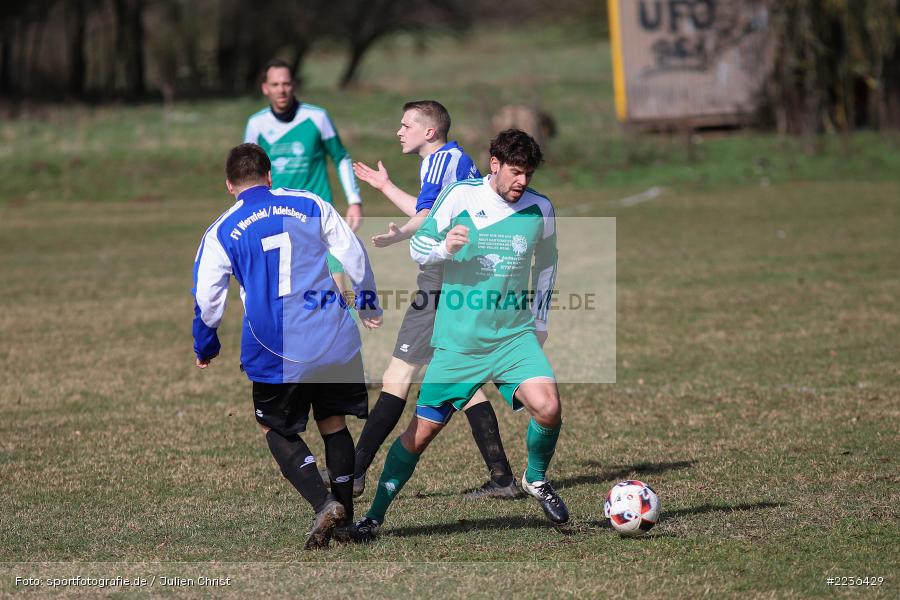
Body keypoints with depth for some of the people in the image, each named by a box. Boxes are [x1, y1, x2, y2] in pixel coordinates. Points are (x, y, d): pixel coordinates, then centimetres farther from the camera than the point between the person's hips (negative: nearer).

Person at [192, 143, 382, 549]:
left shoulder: (221, 232, 3)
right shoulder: (309, 204, 7)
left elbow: (206, 298, 3)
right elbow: (353, 254, 8)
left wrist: (205, 348, 20)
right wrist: (368, 303, 23)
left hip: (276, 351, -2)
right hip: (335, 338, 2)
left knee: (276, 429, 13)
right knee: (333, 423, 17)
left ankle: (323, 503, -8)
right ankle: (345, 519, 15)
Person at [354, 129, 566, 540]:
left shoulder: (540, 209, 1)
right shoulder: (460, 196, -6)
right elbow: (417, 247, 0)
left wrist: (539, 327, 17)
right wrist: (444, 248, -22)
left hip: (514, 336, 1)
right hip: (457, 342, -1)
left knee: (548, 408, -22)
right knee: (422, 431, 0)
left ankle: (536, 479, 8)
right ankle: (374, 516, 17)